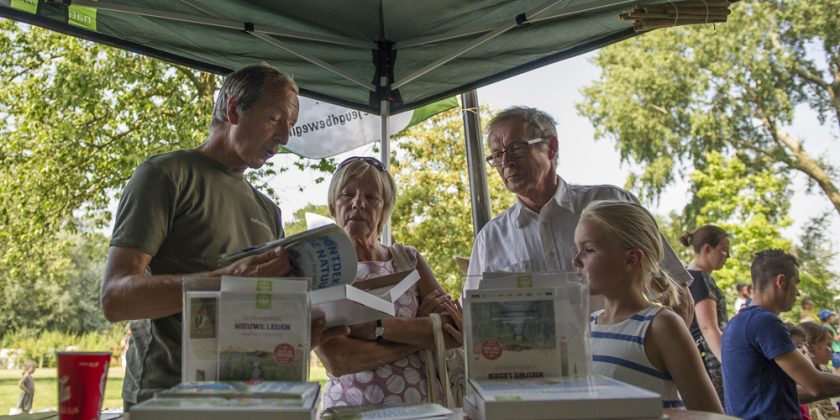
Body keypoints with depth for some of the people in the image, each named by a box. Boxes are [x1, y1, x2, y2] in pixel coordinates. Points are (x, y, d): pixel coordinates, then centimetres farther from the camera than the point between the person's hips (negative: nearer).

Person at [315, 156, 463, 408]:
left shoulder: (408, 260, 5)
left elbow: (455, 332, -7)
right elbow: (335, 360, -13)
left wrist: (376, 326, -17)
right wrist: (421, 333, -9)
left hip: (421, 404, 2)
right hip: (350, 408, -2)